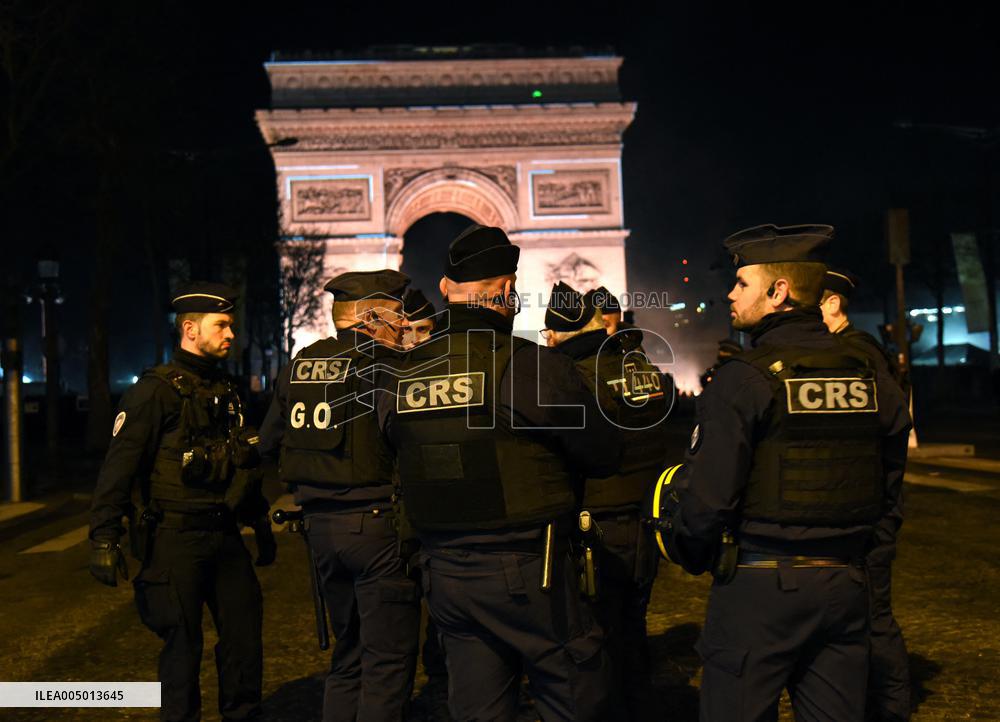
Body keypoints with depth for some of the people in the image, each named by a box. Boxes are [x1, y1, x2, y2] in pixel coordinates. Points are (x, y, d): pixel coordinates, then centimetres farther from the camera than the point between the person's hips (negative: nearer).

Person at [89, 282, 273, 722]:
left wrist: (261, 525, 23)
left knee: (245, 636, 10)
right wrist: (104, 537, -19)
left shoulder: (226, 391, 13)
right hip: (175, 538, -7)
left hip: (224, 536, 7)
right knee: (183, 645, 3)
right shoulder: (155, 390, -9)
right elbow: (119, 466, -14)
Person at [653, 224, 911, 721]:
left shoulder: (743, 380, -14)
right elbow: (887, 489, 13)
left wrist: (691, 556, 2)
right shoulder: (872, 378, 5)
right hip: (845, 584, 6)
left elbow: (708, 495, -17)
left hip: (758, 586, -6)